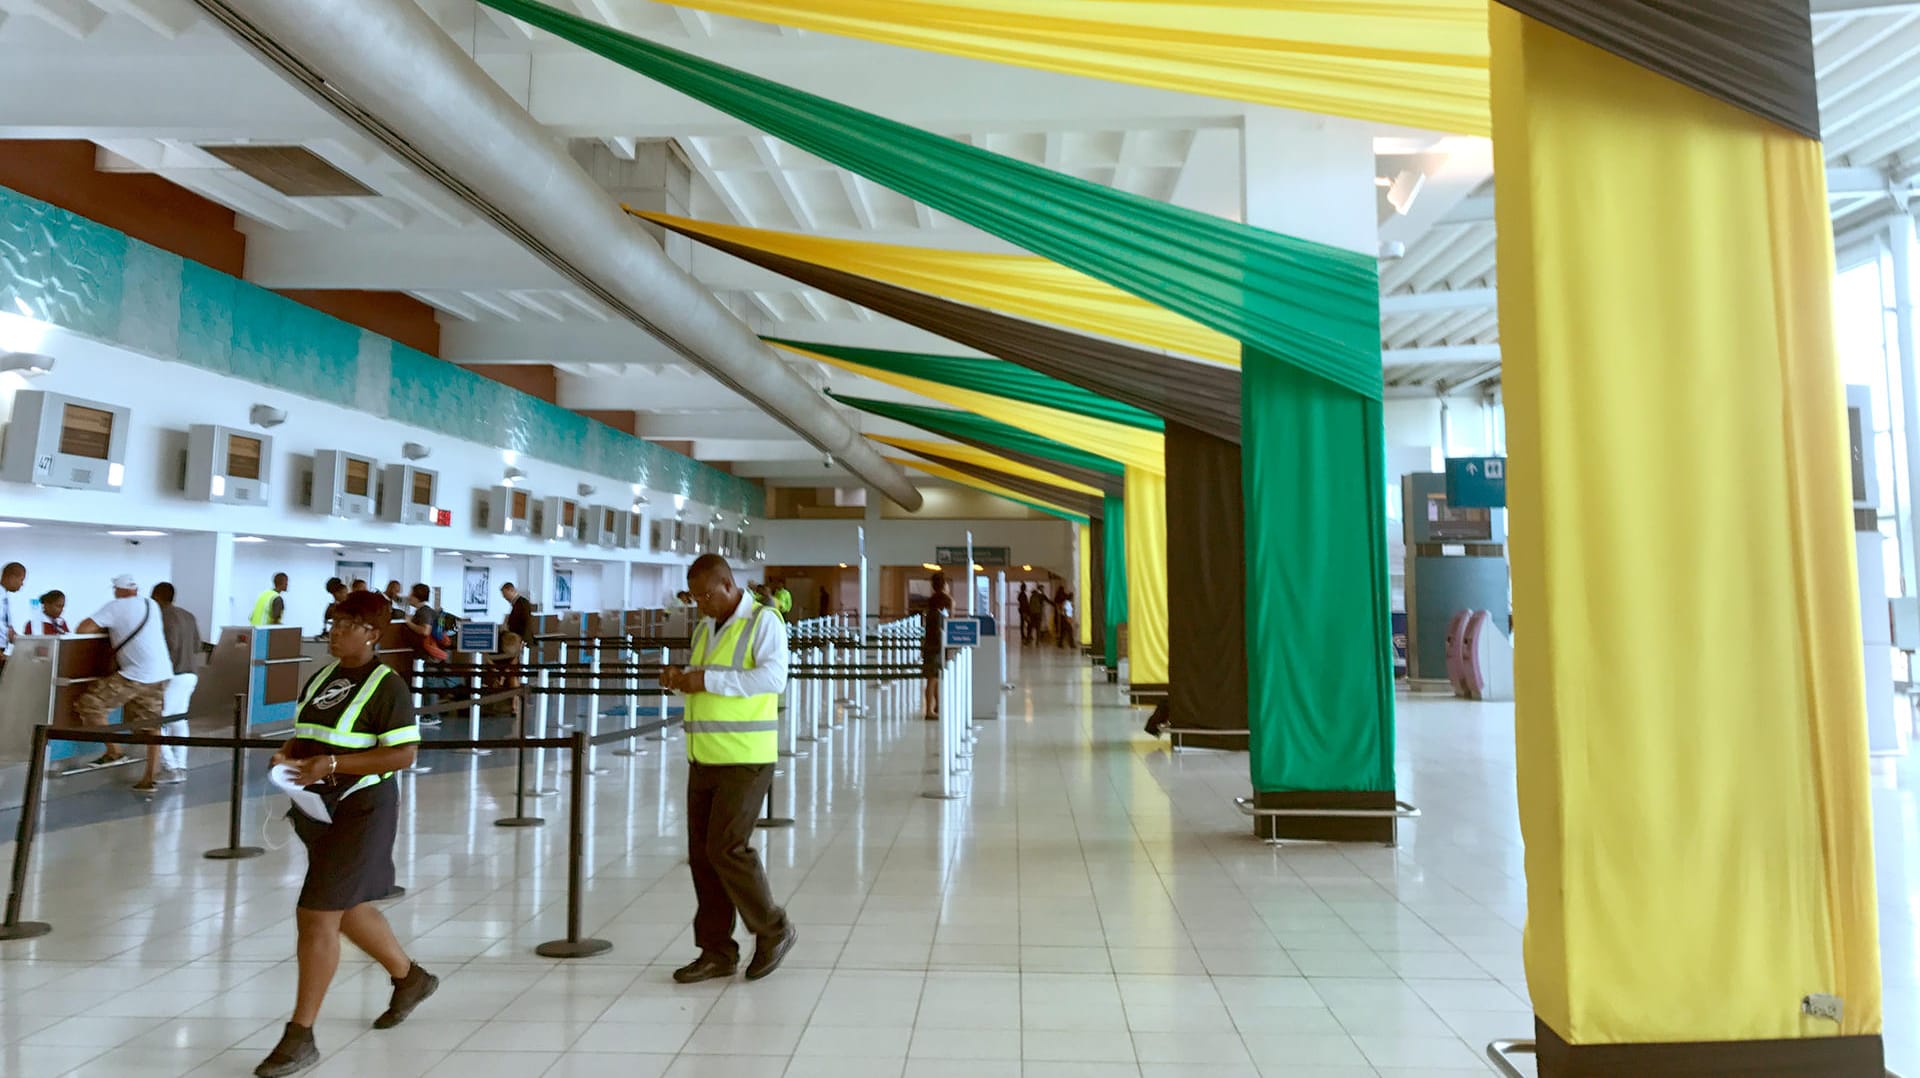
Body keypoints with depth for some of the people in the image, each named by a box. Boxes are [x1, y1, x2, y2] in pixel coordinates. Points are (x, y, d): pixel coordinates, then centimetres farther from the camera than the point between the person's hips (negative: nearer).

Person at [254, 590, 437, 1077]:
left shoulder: (387, 685, -14)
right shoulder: (321, 678, 9)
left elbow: (404, 754, -19)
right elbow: (305, 736, 21)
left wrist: (331, 764, -23)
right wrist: (288, 755, -1)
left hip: (361, 811, -9)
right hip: (319, 808, 9)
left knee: (316, 916, -6)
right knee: (347, 910, 20)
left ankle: (300, 1038, 8)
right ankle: (411, 978, 41)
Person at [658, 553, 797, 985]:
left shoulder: (763, 620, -7)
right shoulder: (705, 628, 16)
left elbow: (773, 677, -21)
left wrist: (707, 680, -22)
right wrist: (679, 679, 3)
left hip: (745, 759, -8)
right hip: (704, 758, 8)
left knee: (726, 848, -9)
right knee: (702, 853, 8)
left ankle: (774, 930, 12)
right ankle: (717, 951, 19)